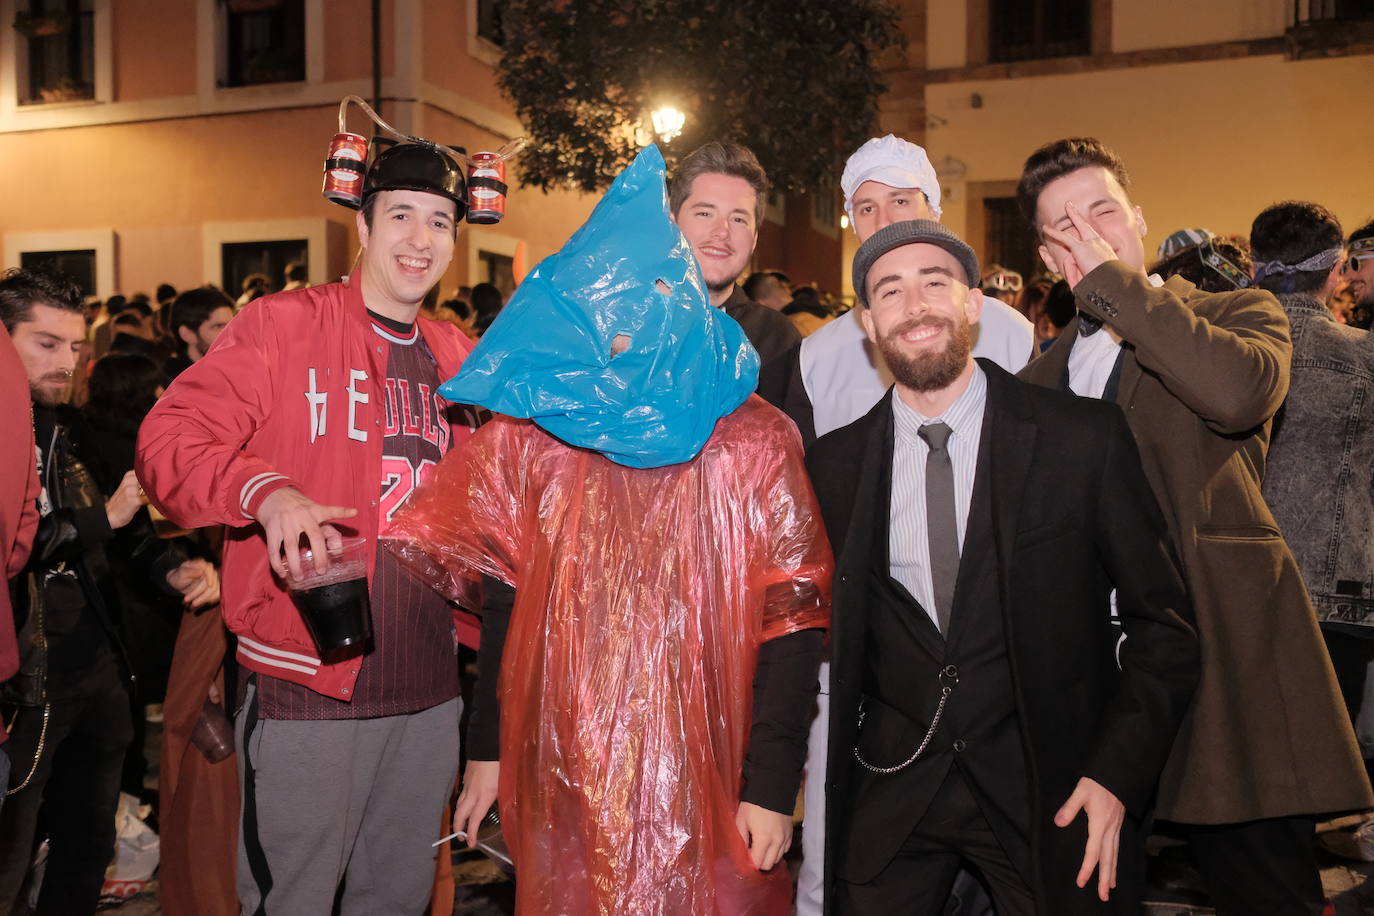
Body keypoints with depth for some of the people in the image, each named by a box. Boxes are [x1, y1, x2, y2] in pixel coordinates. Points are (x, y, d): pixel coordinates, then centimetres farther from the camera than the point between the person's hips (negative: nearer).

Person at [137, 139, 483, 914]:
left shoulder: (460, 356, 11)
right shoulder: (285, 324, -5)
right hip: (306, 686, -5)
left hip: (429, 689, 5)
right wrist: (268, 494, -29)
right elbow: (169, 440, -12)